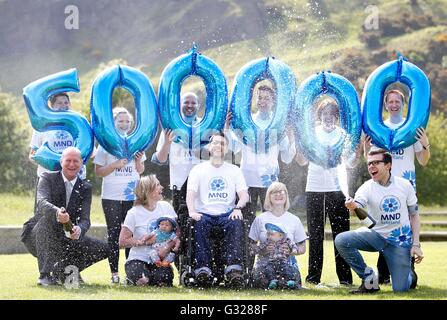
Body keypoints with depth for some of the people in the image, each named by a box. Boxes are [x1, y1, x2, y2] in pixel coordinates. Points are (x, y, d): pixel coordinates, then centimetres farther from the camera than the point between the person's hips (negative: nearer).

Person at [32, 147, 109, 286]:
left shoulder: (85, 187, 1)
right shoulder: (48, 179, -7)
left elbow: (85, 218, -10)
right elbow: (42, 203, -27)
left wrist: (79, 229, -36)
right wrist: (57, 212, -50)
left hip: (70, 238, 3)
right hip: (47, 238, -3)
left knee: (104, 249, -13)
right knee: (48, 219, -35)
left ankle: (63, 270, 8)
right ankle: (46, 274, -32)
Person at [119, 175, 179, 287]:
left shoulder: (166, 207, 4)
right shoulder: (134, 213, -6)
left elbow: (177, 233, 3)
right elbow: (122, 241, -7)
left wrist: (167, 248, -16)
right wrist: (144, 242, -17)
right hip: (139, 259, -2)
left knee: (164, 282, -29)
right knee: (142, 281, -30)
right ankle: (131, 278, 7)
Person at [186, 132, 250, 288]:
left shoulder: (234, 170, 18)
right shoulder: (198, 169, 13)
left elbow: (244, 193, 6)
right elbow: (190, 193, -1)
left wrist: (238, 208, -17)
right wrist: (192, 211, -22)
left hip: (227, 214, 1)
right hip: (204, 213, -1)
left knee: (236, 223, -34)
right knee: (199, 224, -36)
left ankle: (233, 269, -45)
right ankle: (203, 269, -44)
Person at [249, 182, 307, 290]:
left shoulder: (294, 220, 10)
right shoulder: (260, 219, 8)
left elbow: (302, 248, 12)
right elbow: (251, 244, 6)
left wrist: (291, 250, -9)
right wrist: (262, 249, -14)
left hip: (287, 260, 1)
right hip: (265, 261, -1)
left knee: (292, 283, -31)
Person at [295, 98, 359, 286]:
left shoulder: (343, 134, 8)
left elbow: (350, 164, 6)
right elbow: (302, 161, 8)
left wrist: (357, 151, -12)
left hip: (337, 188, -1)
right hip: (314, 188, 1)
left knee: (340, 233, -4)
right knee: (315, 234, 4)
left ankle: (344, 276, -2)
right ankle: (314, 276, 9)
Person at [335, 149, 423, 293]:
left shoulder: (404, 185, -4)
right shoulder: (367, 187, -9)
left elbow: (414, 215, 4)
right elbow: (358, 205, -30)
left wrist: (415, 245, -5)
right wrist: (351, 205, -55)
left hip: (400, 239, -1)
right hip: (376, 234, 1)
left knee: (400, 289, -7)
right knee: (341, 240, -24)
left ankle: (409, 275, 32)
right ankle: (368, 279, -6)